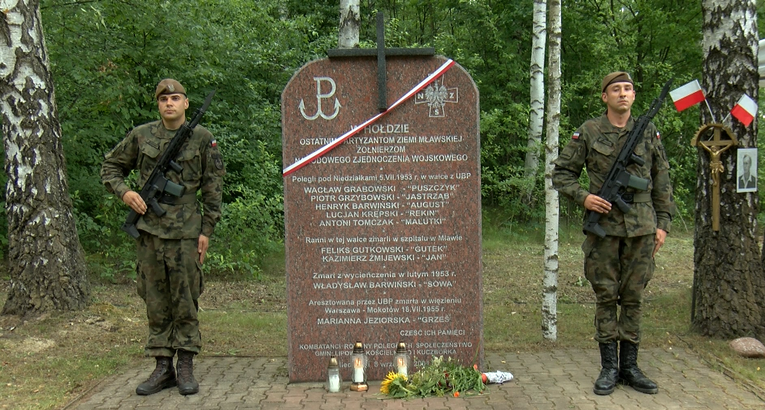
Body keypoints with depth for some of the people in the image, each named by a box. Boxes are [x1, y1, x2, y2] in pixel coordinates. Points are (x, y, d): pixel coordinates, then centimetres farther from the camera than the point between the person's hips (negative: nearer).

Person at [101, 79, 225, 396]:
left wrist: (207, 230, -1)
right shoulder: (141, 136, 7)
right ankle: (162, 367, 16)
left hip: (185, 229, -2)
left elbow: (213, 187, 3)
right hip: (149, 227, 3)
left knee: (185, 299, 2)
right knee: (155, 301, 7)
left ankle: (185, 366, 11)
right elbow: (110, 167, 18)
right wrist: (123, 191, -2)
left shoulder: (202, 138, 2)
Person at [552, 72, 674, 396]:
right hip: (604, 226, -2)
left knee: (634, 297, 8)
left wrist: (663, 223, 7)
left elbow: (662, 182, 12)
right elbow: (561, 173, 3)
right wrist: (583, 197, -13)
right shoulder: (588, 133, 0)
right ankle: (609, 368, 14)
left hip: (641, 228, 2)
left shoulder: (649, 133, 8)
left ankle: (629, 366, 19)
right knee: (606, 297, 4)